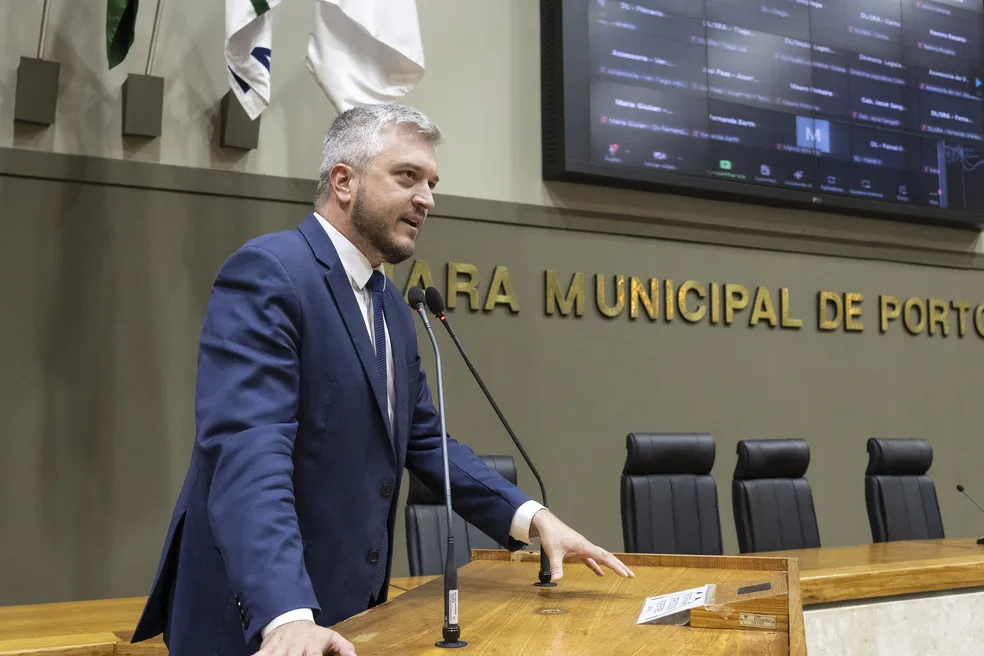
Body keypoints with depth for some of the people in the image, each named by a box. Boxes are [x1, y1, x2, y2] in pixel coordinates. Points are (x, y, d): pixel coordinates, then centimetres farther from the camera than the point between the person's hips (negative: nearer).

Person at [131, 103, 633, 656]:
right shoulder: (267, 272, -16)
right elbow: (247, 450, -28)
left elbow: (424, 441, 16)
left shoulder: (393, 308, 12)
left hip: (347, 608, 9)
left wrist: (530, 517, 3)